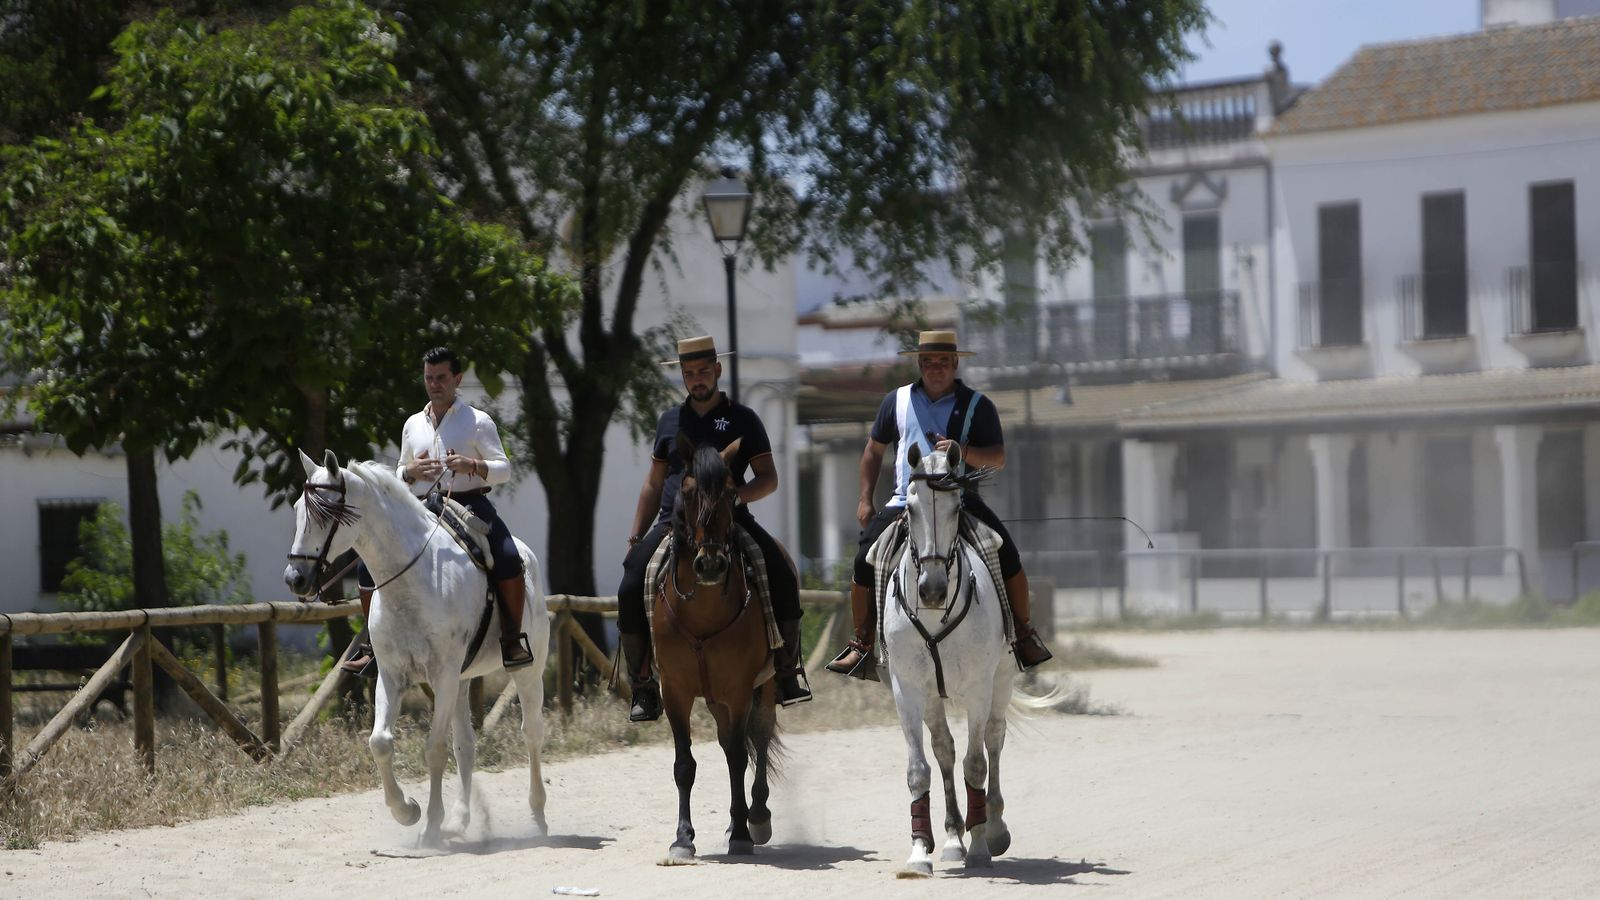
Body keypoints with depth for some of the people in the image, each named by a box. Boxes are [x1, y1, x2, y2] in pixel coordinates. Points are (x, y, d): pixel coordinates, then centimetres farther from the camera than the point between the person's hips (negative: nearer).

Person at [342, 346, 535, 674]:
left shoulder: (478, 421, 4)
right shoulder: (413, 425, 17)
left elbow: (504, 469, -1)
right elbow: (399, 478, 24)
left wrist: (472, 466, -20)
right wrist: (411, 471, 0)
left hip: (470, 505, -4)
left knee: (508, 560, -32)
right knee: (369, 566, -7)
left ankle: (513, 639, -22)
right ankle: (374, 644, 5)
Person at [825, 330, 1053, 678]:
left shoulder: (977, 405, 1)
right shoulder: (898, 401, 7)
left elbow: (998, 457, -7)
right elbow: (874, 450, 18)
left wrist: (964, 452, -27)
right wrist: (865, 500, 11)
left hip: (961, 502, -1)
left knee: (1007, 557, -19)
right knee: (864, 563, -14)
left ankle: (1023, 633, 1)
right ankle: (862, 643, 3)